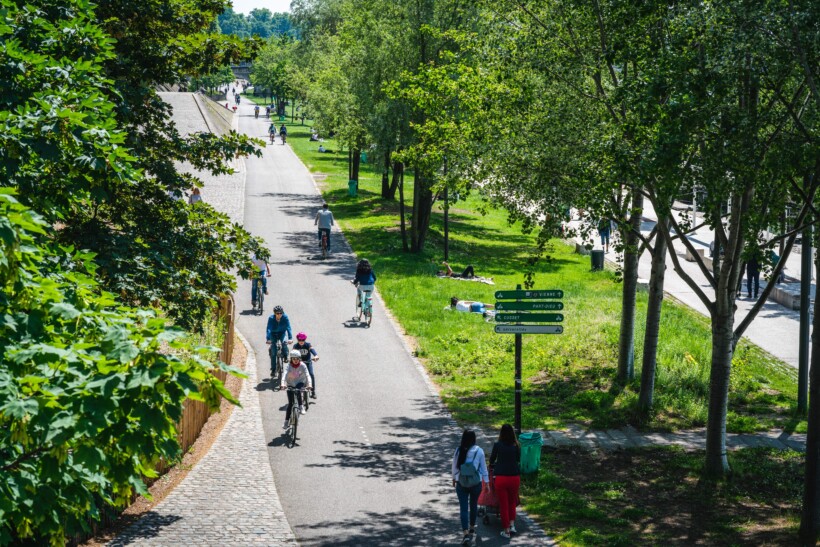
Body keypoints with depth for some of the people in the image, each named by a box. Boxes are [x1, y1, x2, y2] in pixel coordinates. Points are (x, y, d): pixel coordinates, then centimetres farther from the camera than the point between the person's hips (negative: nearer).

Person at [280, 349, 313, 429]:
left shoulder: (302, 366, -14)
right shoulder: (289, 366, -15)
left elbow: (307, 375, -25)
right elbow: (285, 374, -31)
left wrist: (309, 384, -43)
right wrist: (282, 384, -49)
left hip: (300, 383, -1)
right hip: (290, 385, 1)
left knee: (298, 388, -36)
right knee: (290, 403, -4)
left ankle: (301, 406, -23)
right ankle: (286, 421, 6)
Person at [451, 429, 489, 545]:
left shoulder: (458, 450, -6)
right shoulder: (479, 451, -9)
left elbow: (455, 466, 4)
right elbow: (483, 468, -2)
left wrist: (454, 478, 21)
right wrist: (487, 482, 7)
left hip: (461, 483, 0)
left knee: (463, 507, 0)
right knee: (473, 505, 20)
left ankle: (466, 534, -12)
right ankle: (472, 528, 37)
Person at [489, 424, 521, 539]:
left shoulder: (497, 445, -5)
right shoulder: (516, 446, 0)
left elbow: (492, 459, 10)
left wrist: (492, 465, 33)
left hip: (501, 477, -2)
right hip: (515, 477, 2)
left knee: (503, 504, 8)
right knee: (512, 502, 22)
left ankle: (506, 530, 11)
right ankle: (512, 524, 11)